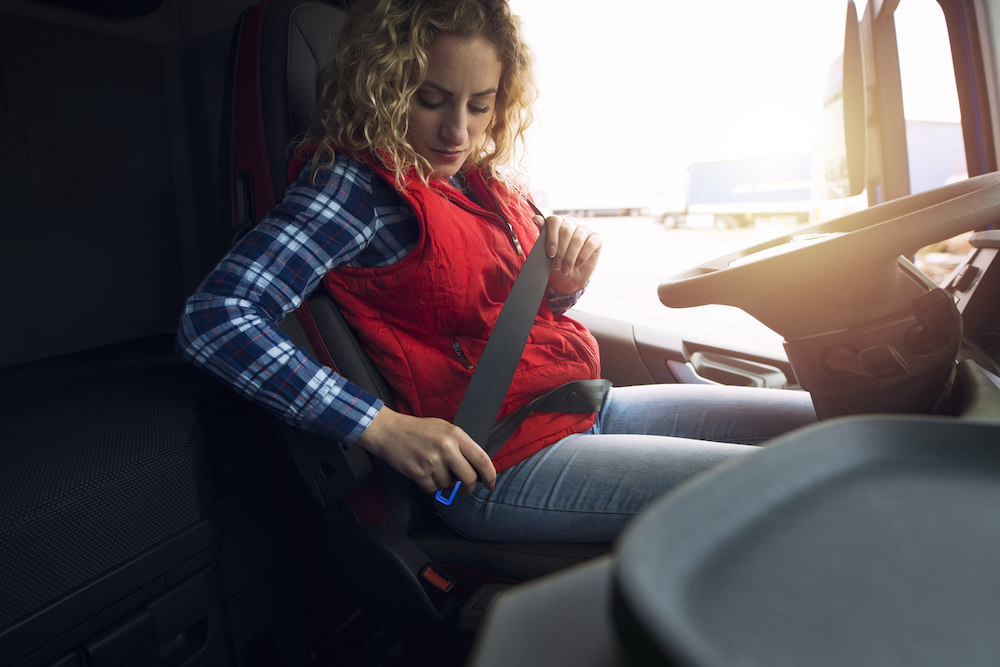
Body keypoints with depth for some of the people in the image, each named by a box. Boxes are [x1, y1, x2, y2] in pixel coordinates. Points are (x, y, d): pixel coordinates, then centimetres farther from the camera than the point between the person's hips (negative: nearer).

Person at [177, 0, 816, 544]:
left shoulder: (479, 178, 11)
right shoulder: (357, 181, -12)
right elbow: (212, 320, -21)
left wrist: (563, 283, -3)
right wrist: (385, 427, -24)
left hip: (590, 408, 9)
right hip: (504, 465, -8)